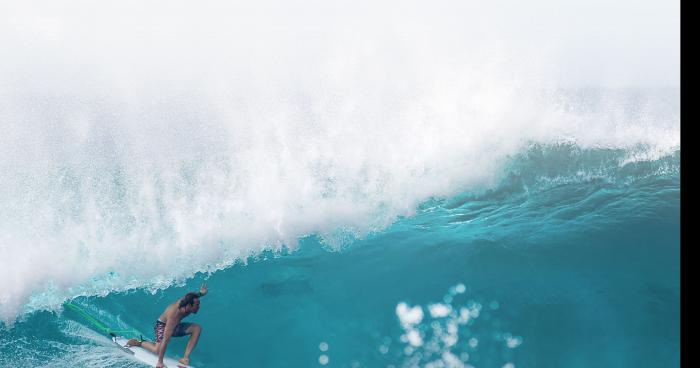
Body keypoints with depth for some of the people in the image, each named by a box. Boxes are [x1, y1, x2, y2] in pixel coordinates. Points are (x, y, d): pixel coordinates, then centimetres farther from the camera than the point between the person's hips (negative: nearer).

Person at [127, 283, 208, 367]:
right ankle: (138, 343, 4)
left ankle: (185, 358, -16)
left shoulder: (186, 300, -25)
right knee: (157, 350, -27)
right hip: (162, 325, -6)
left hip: (176, 325, 6)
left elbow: (193, 297, 5)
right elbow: (165, 340, -42)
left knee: (197, 328, -16)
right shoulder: (173, 316, -42)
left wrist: (200, 294, -17)